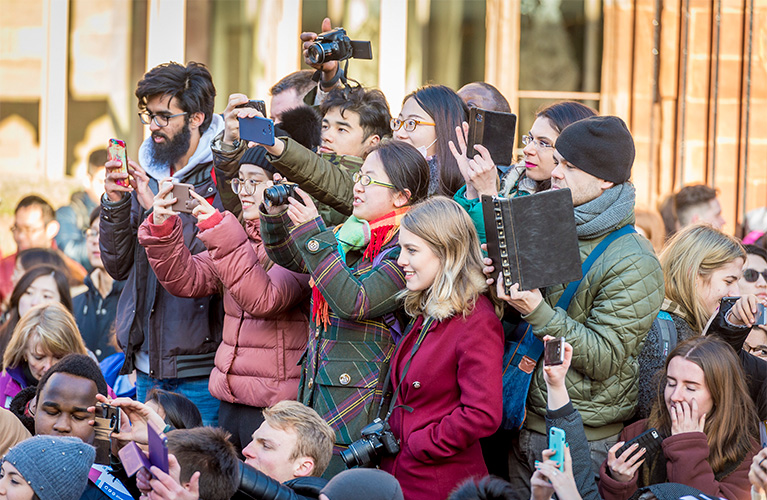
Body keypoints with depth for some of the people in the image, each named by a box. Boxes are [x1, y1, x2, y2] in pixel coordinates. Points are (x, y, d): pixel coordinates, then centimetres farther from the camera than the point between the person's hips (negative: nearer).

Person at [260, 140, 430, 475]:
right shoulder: (349, 233, 13)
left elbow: (355, 302, -23)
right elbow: (286, 255, 21)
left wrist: (313, 236, -23)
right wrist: (275, 212, 1)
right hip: (317, 394, 7)